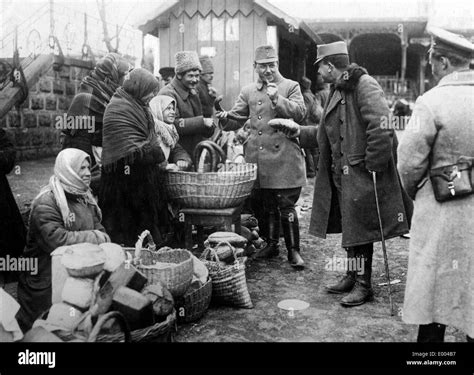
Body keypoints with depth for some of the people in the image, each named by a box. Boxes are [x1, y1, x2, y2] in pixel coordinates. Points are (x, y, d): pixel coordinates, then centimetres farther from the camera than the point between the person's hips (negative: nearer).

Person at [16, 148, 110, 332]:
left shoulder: (85, 197, 7)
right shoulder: (46, 203, -19)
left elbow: (98, 229, 9)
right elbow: (57, 240, -29)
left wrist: (103, 239, -13)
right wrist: (95, 238, -22)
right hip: (45, 283, -7)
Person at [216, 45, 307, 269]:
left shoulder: (291, 86, 5)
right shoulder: (248, 91, 15)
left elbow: (300, 113, -8)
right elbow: (237, 119, 13)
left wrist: (277, 98, -19)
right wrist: (225, 118, -10)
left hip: (284, 158, -4)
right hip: (257, 158, 4)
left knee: (286, 206, -4)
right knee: (263, 206, 10)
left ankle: (293, 250, 9)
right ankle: (271, 244, 28)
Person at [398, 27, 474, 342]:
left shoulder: (432, 101, -14)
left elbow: (410, 162, -13)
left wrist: (413, 191, 5)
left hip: (443, 210, -4)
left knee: (435, 288, 10)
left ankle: (431, 335, 23)